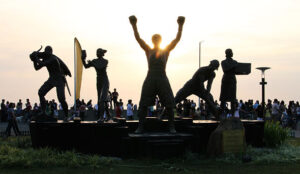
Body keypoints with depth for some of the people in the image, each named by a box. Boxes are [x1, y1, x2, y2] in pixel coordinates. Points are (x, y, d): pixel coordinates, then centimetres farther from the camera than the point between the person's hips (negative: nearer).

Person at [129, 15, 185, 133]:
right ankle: (140, 127, 0)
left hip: (163, 80, 0)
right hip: (150, 79, 0)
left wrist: (180, 26, -7)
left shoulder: (166, 51, 9)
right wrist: (134, 25, -8)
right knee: (143, 104, -5)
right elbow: (138, 38, 2)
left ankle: (171, 127, 7)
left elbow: (177, 39, 2)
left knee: (169, 105, -3)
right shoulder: (148, 50, 10)